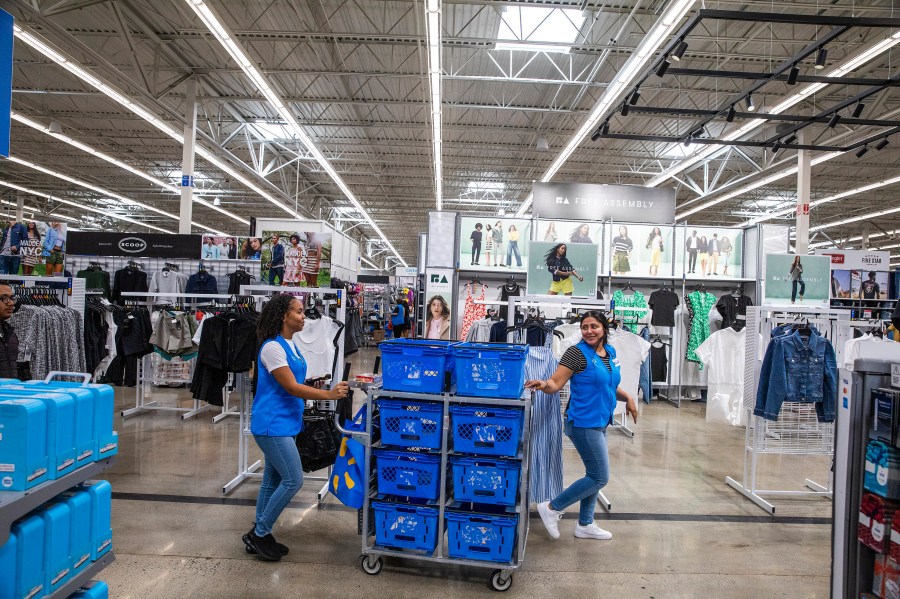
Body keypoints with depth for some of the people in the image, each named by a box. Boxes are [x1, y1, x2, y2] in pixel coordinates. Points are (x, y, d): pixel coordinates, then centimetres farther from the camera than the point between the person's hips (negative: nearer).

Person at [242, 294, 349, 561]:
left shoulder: (290, 344, 10)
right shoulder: (272, 347, -19)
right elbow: (292, 387, -21)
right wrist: (329, 394, -22)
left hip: (284, 423, 9)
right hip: (272, 424, -9)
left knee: (273, 480, 15)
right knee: (293, 480, -6)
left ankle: (259, 535, 28)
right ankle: (259, 534, 9)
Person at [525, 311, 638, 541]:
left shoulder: (610, 352, 8)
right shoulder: (577, 353, -14)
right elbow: (556, 383, -19)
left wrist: (627, 397, 5)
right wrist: (544, 385, -40)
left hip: (600, 423, 8)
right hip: (584, 423, -8)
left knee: (595, 475, 16)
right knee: (600, 478, -5)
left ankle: (585, 524, 31)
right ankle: (552, 508, 7)